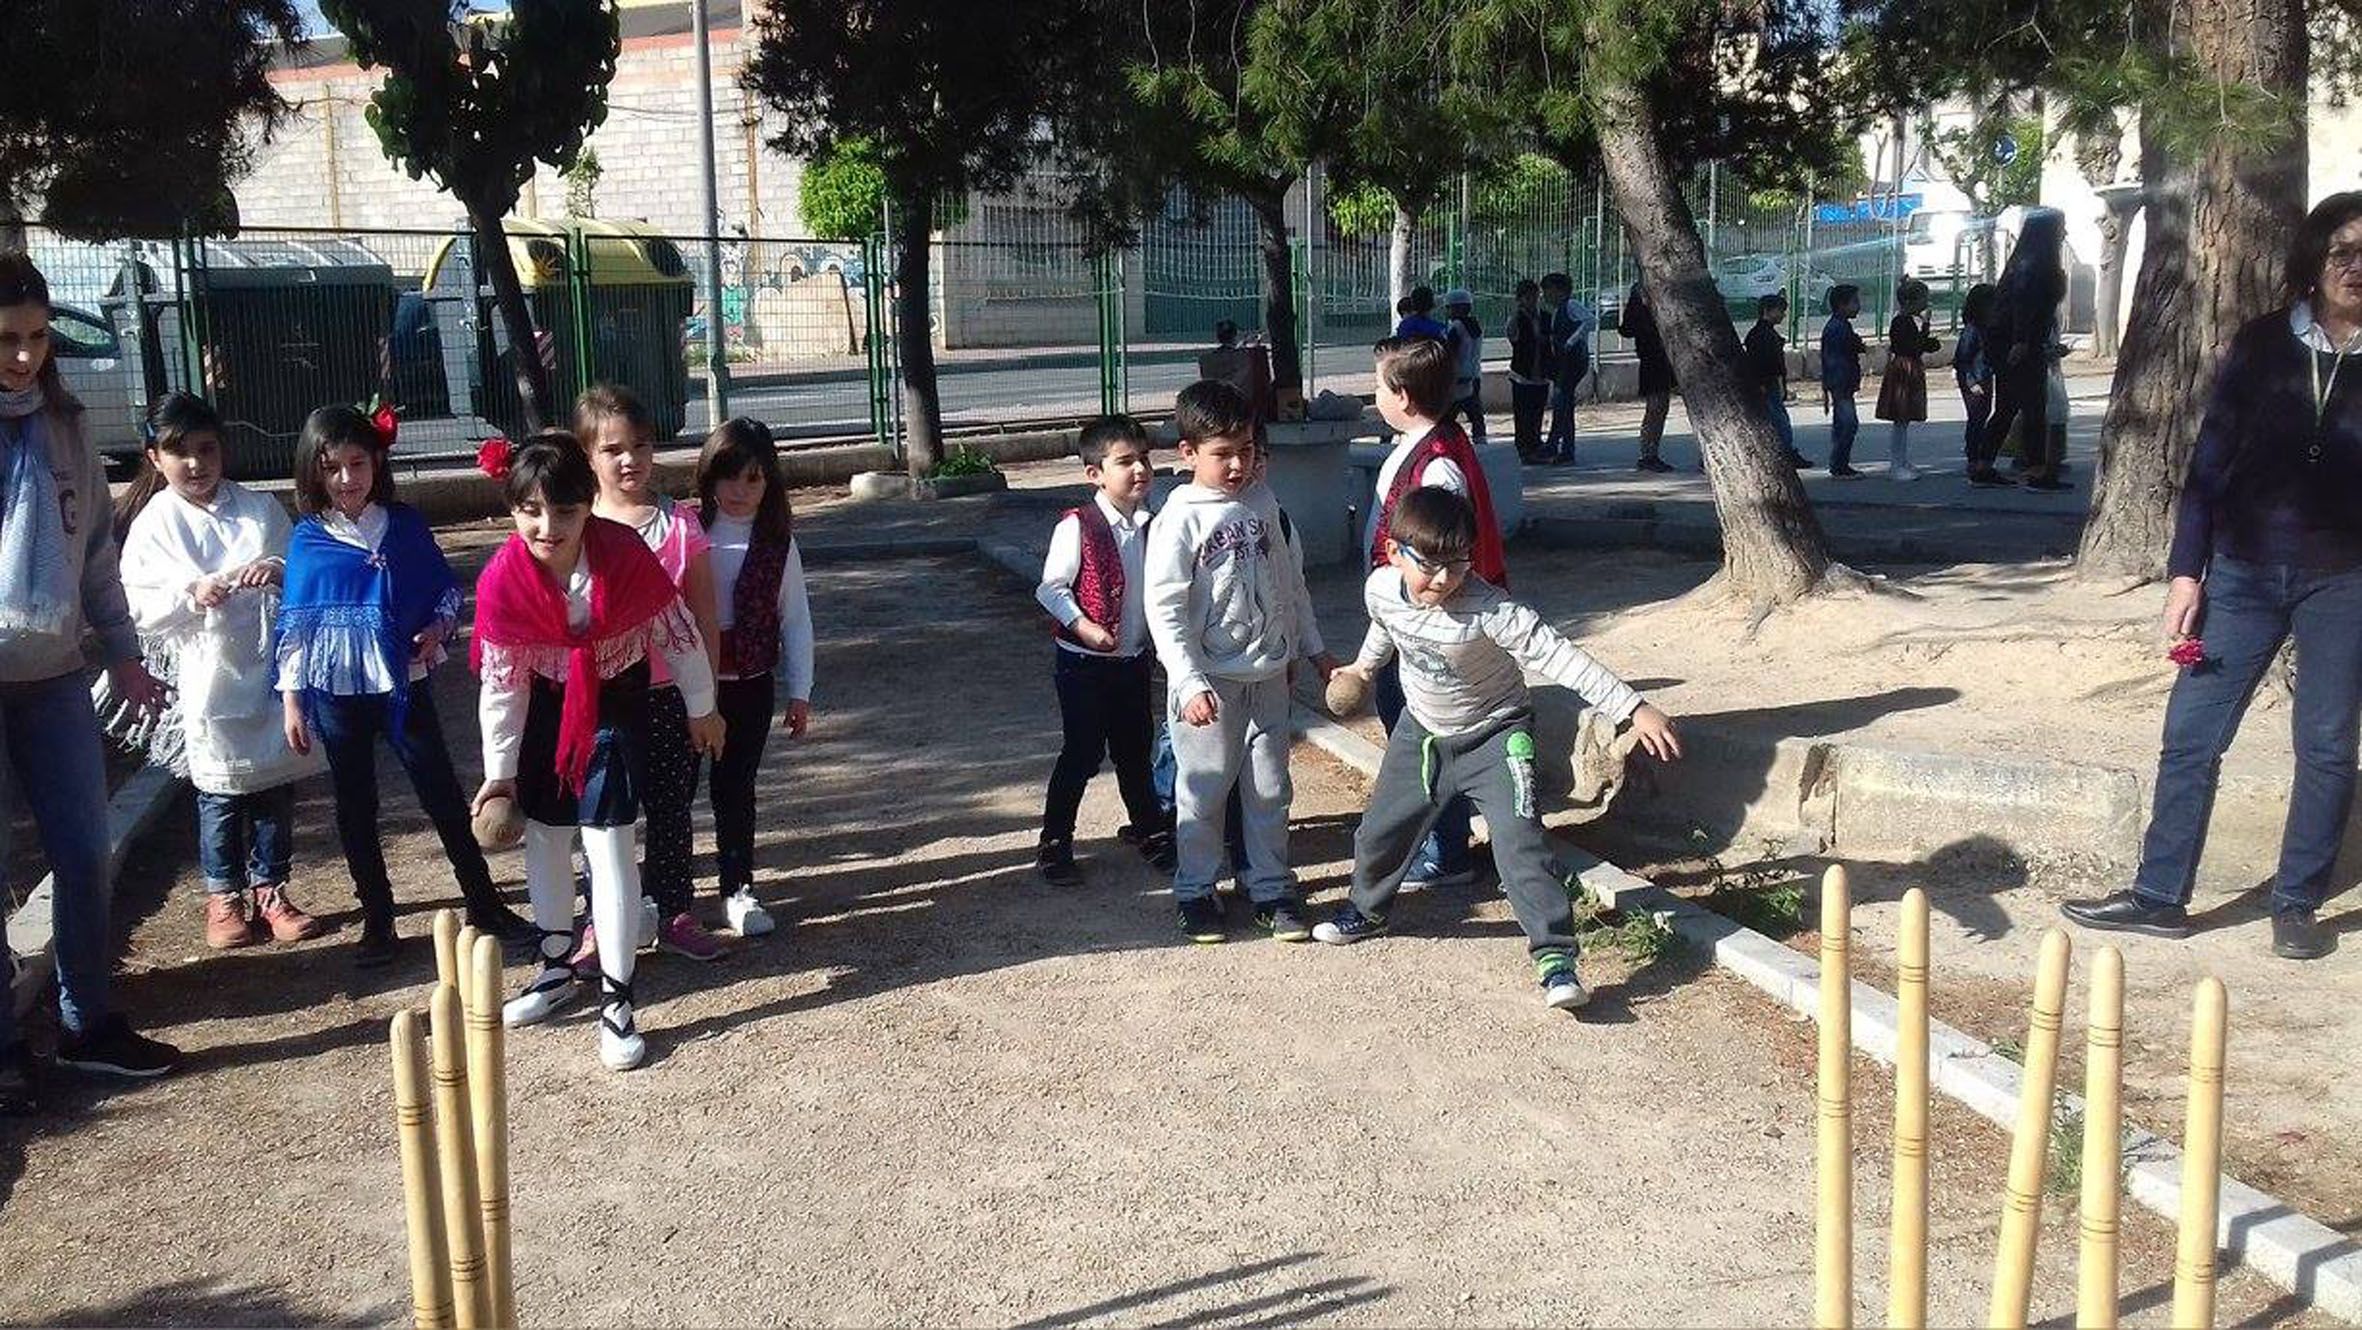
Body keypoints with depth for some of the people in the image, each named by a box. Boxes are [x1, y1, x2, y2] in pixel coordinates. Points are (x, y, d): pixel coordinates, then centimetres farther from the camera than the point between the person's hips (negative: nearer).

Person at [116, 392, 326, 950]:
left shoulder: (260, 508, 5)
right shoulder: (154, 523, -1)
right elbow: (141, 606, -4)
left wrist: (280, 571, -14)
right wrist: (191, 594, -21)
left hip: (271, 669, 2)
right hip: (208, 678, -2)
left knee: (276, 786, 9)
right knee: (219, 794, 6)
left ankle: (270, 889, 23)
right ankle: (223, 896, 22)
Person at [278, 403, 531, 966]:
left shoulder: (405, 525, -2)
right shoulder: (308, 540, -3)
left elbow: (445, 588, 8)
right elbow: (295, 623, 0)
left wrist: (438, 628, -12)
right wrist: (291, 700, -1)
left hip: (403, 683, 0)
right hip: (338, 692, 0)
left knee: (443, 794, 5)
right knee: (355, 805, 10)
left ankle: (484, 903, 14)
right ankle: (377, 919, 22)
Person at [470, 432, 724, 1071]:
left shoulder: (626, 555, -27)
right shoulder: (501, 580, -22)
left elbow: (677, 633, -11)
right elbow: (500, 682, -11)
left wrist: (702, 708, 0)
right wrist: (499, 771, -5)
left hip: (615, 703, -3)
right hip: (546, 707, 3)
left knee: (607, 841, -8)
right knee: (543, 839, 14)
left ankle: (617, 1000, 0)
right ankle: (556, 970, 36)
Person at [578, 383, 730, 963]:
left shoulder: (680, 524, -4)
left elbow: (705, 619, 0)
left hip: (667, 694, 1)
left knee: (671, 808, 13)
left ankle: (674, 914, 27)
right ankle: (601, 921, 23)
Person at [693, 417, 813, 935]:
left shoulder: (777, 542, -4)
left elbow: (796, 618, 2)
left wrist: (799, 692, 3)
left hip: (751, 683, 1)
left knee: (737, 786, 11)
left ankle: (737, 889, 22)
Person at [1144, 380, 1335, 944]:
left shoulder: (1263, 502, 4)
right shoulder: (1180, 519, -12)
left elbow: (1291, 580, 15)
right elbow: (1164, 609, -15)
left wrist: (1314, 649, 17)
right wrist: (1189, 682, -22)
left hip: (1269, 675, 5)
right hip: (1210, 682, -5)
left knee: (1270, 789, 11)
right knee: (1204, 792, 6)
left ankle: (1271, 889, 22)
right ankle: (1195, 891, 21)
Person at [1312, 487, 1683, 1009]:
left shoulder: (1489, 609, -34)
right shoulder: (1380, 589, -16)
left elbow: (1558, 656, -39)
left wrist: (1633, 708, -46)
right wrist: (1364, 666, 31)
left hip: (1494, 735, -5)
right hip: (1421, 733, 5)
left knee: (1519, 841, -20)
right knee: (1380, 830, 16)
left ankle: (1555, 956, -15)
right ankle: (1368, 910, 45)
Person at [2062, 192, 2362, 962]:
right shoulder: (2263, 345, 2)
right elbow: (2211, 458, 3)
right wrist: (2186, 570, -1)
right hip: (2244, 571, 1)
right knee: (2191, 733, 1)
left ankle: (2298, 906, 18)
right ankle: (2159, 897, 11)